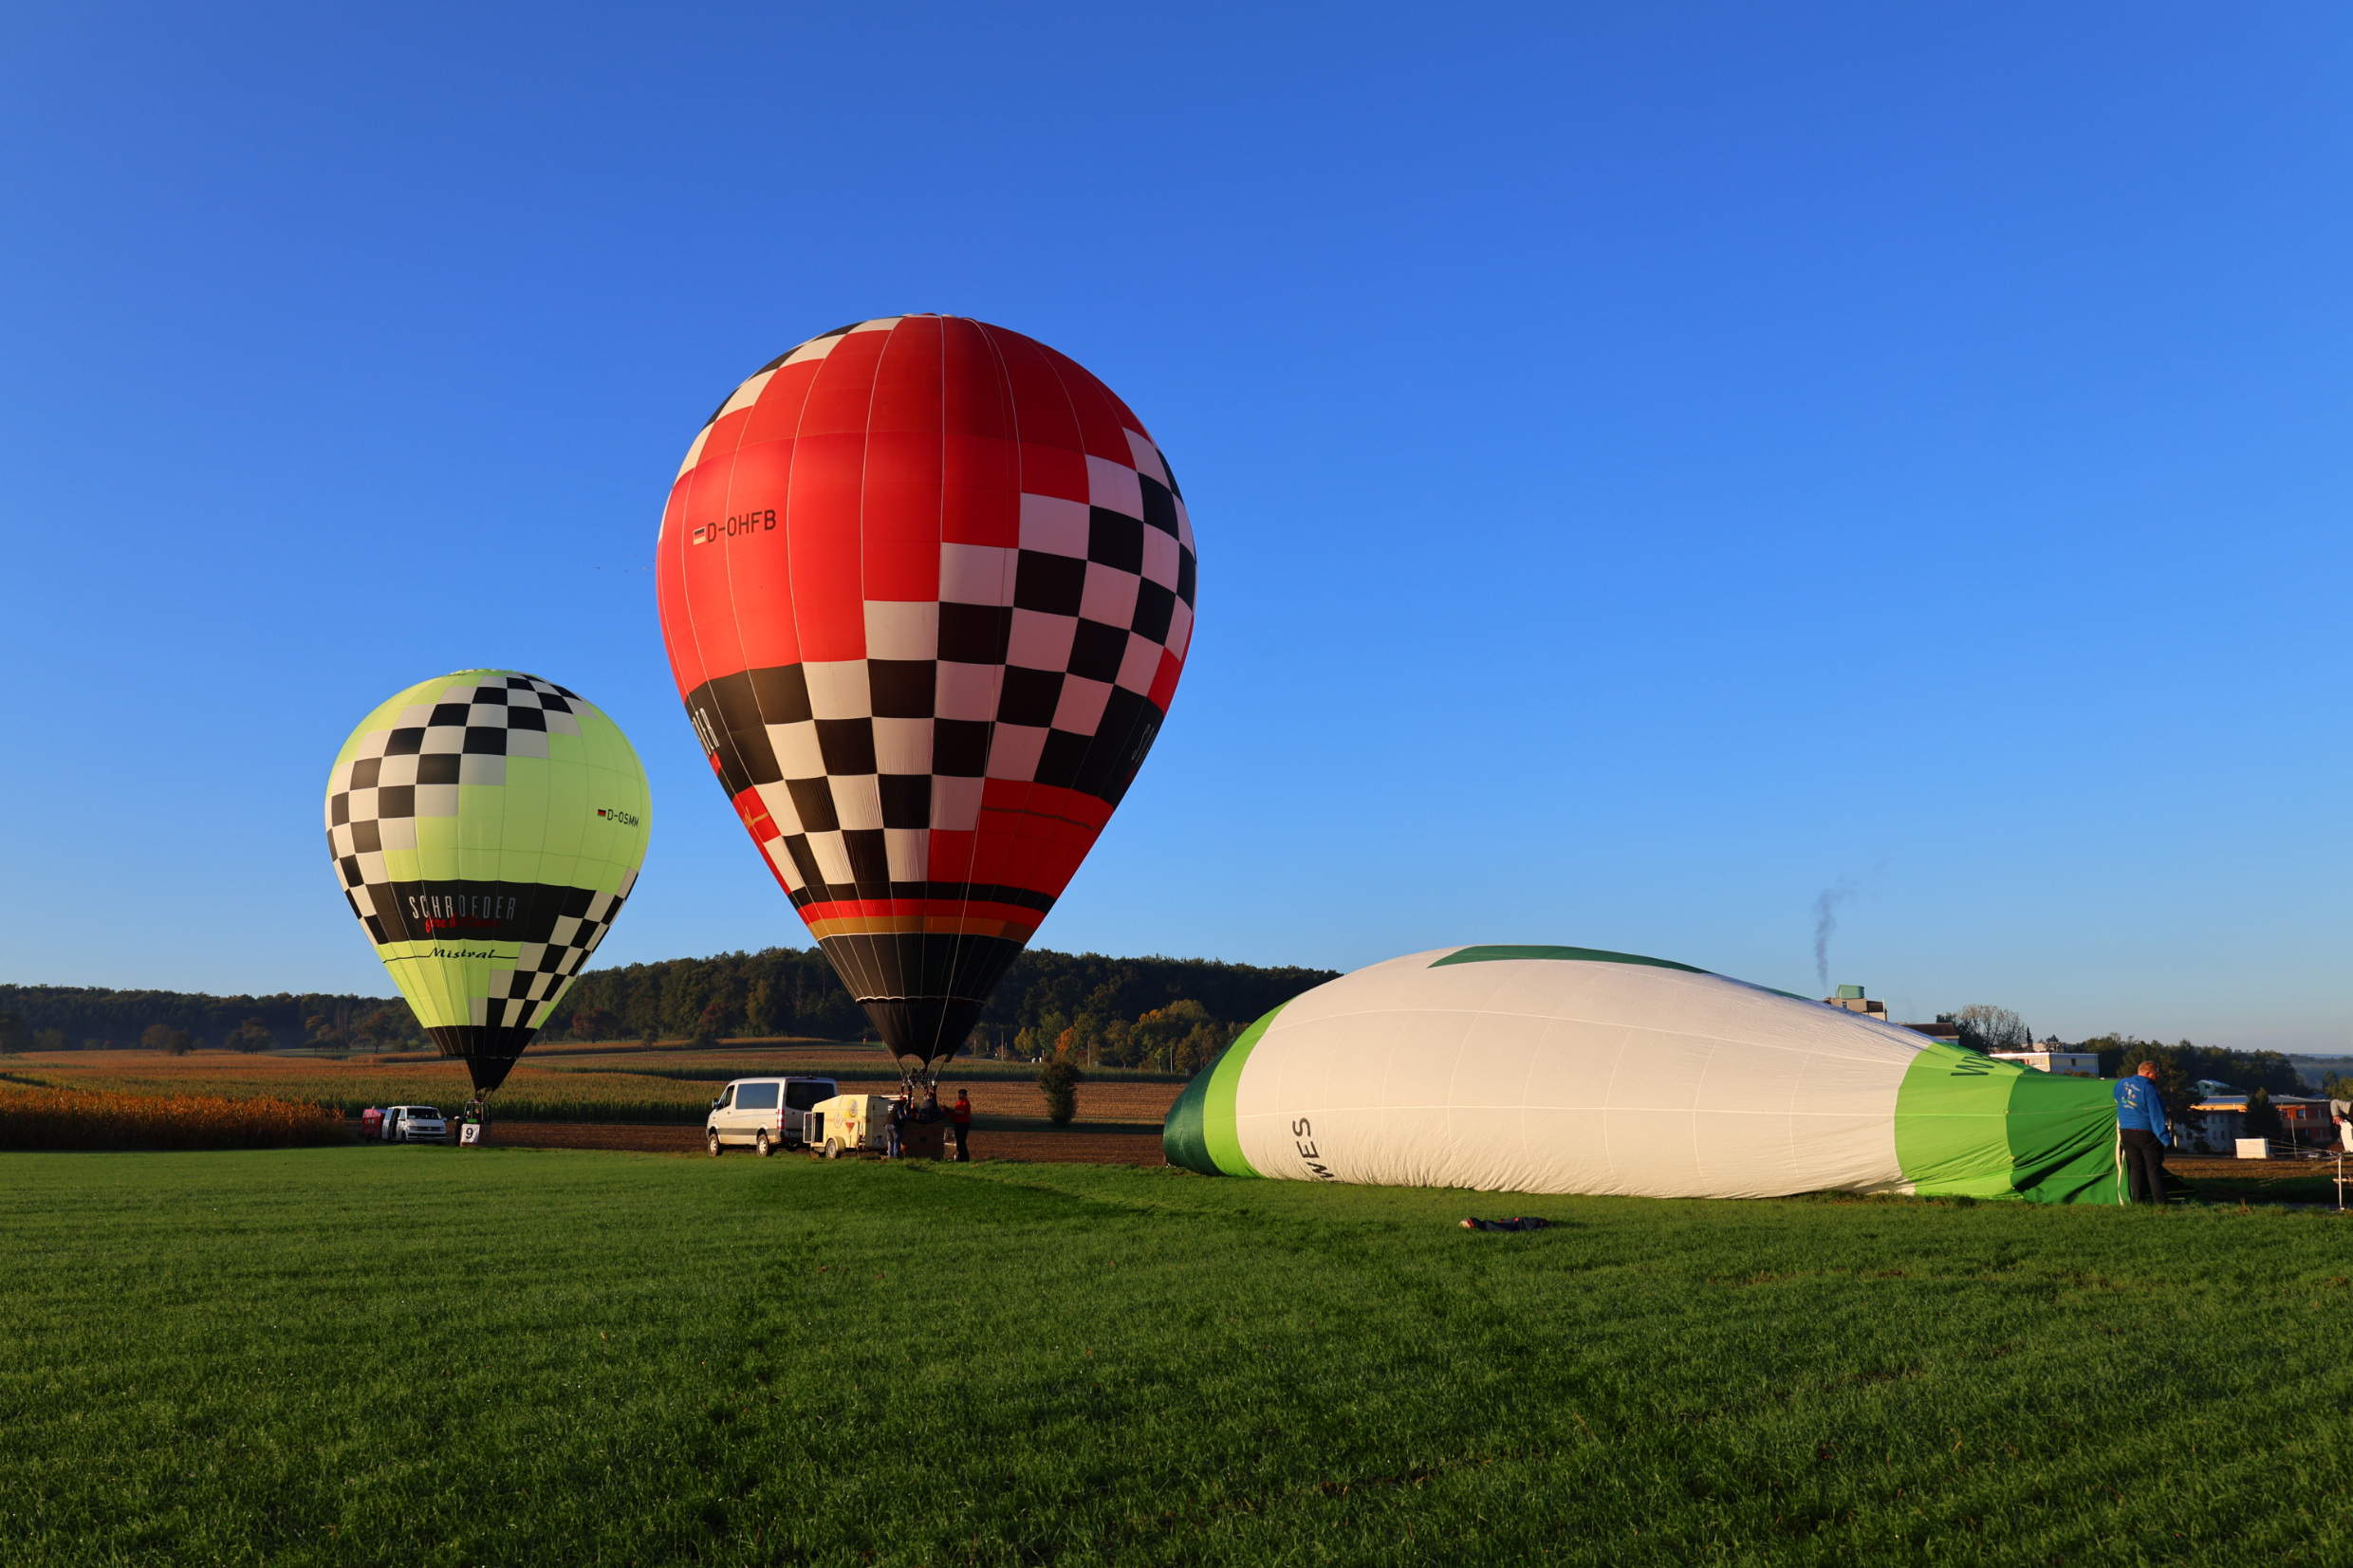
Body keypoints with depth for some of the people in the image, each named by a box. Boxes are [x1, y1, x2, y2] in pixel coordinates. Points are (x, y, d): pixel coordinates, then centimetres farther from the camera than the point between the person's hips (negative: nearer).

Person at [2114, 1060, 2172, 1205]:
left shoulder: (2121, 1083, 5)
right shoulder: (2149, 1089, -15)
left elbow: (2117, 1100, 24)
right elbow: (2157, 1116, -15)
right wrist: (2165, 1139, -12)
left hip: (2126, 1132, 6)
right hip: (2146, 1133, -6)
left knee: (2136, 1167, 11)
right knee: (2154, 1169, -2)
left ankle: (2138, 1201, 10)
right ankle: (2160, 1203, -6)